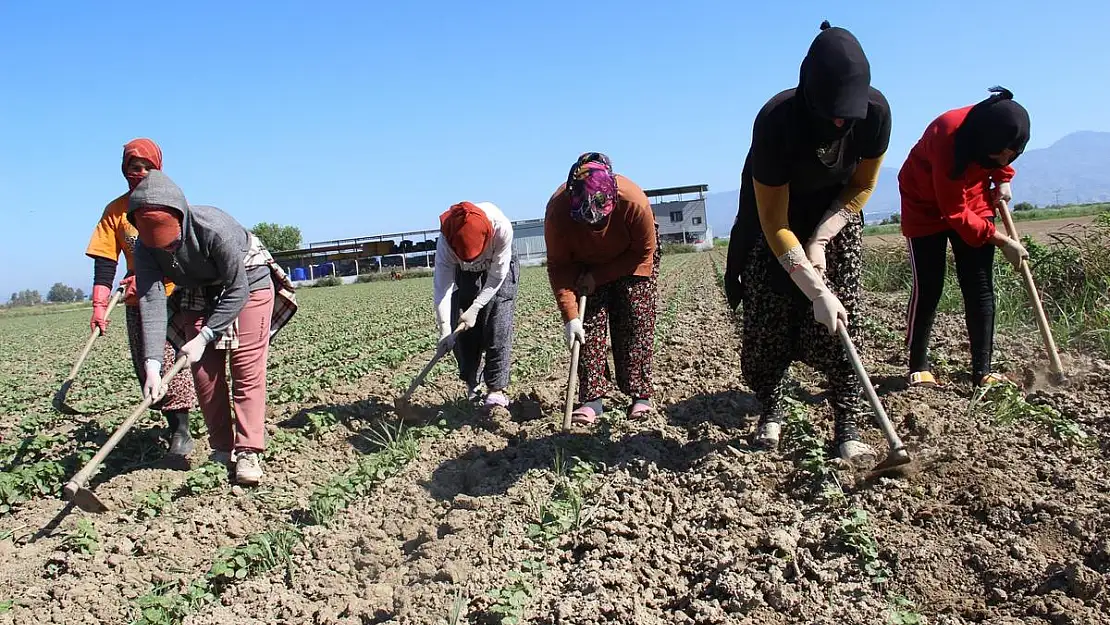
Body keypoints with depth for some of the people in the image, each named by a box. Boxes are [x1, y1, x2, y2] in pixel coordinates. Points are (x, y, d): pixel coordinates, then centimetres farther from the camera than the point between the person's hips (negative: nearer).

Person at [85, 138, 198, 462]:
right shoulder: (115, 211, 4)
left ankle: (182, 431, -11)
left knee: (170, 358, -14)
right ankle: (173, 427, 14)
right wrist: (100, 305, -12)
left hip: (176, 293, -4)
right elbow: (104, 263, -1)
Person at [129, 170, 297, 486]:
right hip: (198, 295, 5)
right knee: (205, 372, 0)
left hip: (247, 282, -5)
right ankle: (222, 449, 12)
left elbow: (237, 291, -28)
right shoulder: (146, 246, -22)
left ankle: (248, 452, -8)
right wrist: (152, 365, -38)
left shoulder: (214, 228, -37)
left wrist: (203, 338, -28)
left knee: (247, 368, -11)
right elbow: (151, 301, -29)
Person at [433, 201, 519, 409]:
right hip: (465, 274, 2)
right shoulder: (445, 241, -34)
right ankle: (471, 384, 12)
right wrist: (444, 330, -34)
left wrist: (475, 309, -27)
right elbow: (442, 286, -30)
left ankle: (496, 389, -11)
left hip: (499, 269, -2)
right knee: (463, 330, -4)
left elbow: (497, 275, -27)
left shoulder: (502, 228, -39)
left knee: (498, 328, -14)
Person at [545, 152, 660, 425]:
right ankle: (592, 398, -7)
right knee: (587, 324, -9)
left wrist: (599, 277, -23)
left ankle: (640, 394, -1)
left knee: (636, 324, -8)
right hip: (584, 266, 1)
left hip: (631, 260, -1)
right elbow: (559, 267, -26)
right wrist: (570, 316, -31)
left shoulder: (634, 202, -38)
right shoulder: (558, 209, -36)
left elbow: (644, 253, -21)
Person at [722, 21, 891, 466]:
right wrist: (817, 291, -34)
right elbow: (775, 224, -31)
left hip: (835, 216, 2)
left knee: (843, 323, -9)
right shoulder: (775, 121, -35)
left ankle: (847, 430, -5)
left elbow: (862, 186, -7)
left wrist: (820, 240, -18)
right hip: (775, 217, -2)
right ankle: (770, 413, 14)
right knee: (768, 323, -6)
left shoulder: (875, 112, -26)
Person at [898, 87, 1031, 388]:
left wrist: (1003, 180, -7)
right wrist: (1002, 241, -25)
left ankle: (982, 371, 1)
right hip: (927, 205, -5)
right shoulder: (947, 138, -36)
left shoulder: (998, 130, -20)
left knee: (981, 288, -2)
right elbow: (955, 214, -29)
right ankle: (918, 366, 7)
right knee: (928, 287, -8)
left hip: (973, 199, 5)